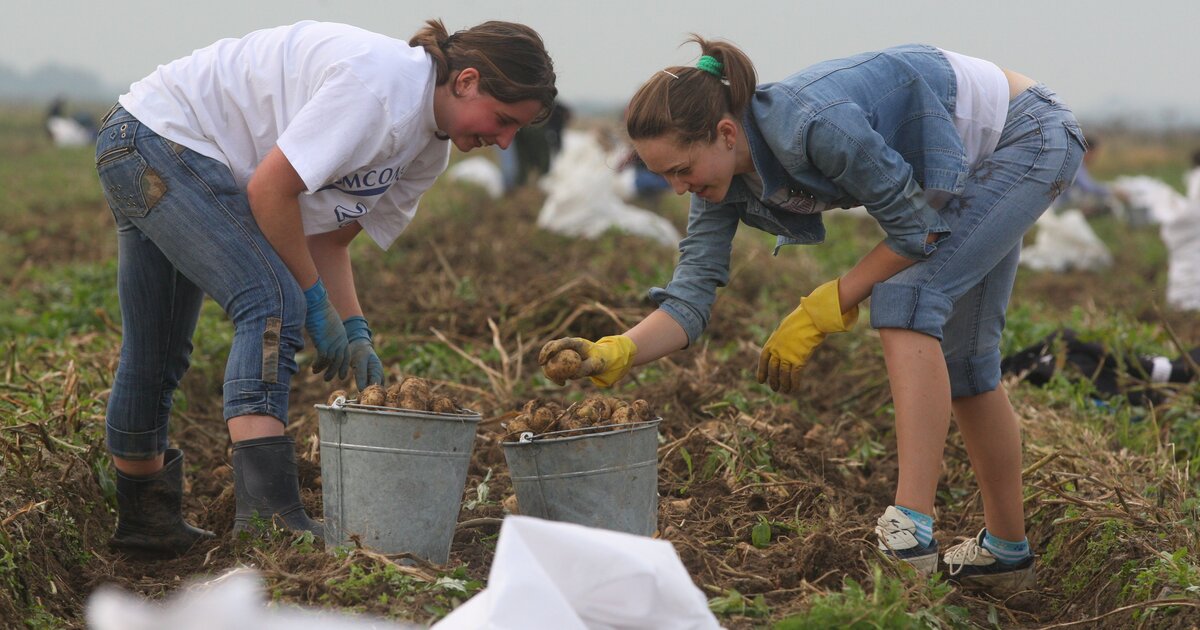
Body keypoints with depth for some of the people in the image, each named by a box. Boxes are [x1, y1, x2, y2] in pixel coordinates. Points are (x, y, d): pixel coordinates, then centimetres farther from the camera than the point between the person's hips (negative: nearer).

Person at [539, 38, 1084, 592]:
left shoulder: (813, 125, -36)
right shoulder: (722, 174, -12)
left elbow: (917, 226, -25)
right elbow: (691, 294, -14)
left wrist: (822, 311, -20)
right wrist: (614, 354, -31)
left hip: (1030, 137, -9)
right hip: (978, 164, 9)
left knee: (905, 298, -23)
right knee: (958, 353, 12)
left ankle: (912, 531, -29)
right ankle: (1006, 551, 25)